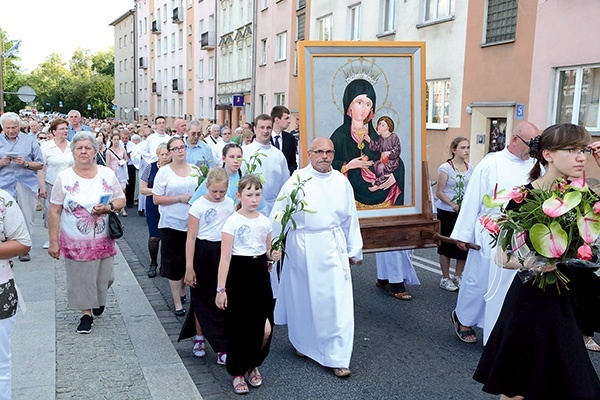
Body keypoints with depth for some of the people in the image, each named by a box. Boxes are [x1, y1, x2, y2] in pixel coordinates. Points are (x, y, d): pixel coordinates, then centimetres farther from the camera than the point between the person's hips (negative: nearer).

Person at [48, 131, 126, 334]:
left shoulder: (107, 174, -1)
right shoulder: (64, 178, -6)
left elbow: (121, 200, 6)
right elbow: (54, 212, -4)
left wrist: (108, 207, -17)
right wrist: (53, 242, -6)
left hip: (103, 240, 2)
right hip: (75, 242, -2)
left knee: (103, 277, 12)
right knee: (80, 278, 6)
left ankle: (98, 300, 43)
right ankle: (86, 313, 25)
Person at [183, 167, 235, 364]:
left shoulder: (230, 204, 2)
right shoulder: (198, 205, -9)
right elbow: (191, 237, -9)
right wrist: (189, 267, -11)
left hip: (223, 252, 2)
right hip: (202, 253, -2)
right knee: (201, 298, 11)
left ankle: (222, 346, 8)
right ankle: (199, 338, 30)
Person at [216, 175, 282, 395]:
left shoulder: (265, 221, 6)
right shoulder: (232, 221, -9)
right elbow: (225, 257, -12)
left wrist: (273, 256, -6)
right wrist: (221, 288, -14)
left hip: (260, 274, 4)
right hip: (239, 274, -4)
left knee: (264, 327, 0)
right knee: (238, 327, 4)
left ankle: (253, 364, 27)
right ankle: (237, 372, 25)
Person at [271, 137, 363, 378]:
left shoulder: (341, 182, 4)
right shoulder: (297, 180, -5)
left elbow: (350, 218, 11)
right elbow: (279, 214, -3)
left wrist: (353, 250, 12)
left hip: (333, 247, 2)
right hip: (302, 247, -2)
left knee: (338, 300, -2)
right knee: (302, 297, 13)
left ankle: (336, 358, 9)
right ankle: (301, 341, 39)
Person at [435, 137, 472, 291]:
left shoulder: (470, 168, 5)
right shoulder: (445, 168, -10)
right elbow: (439, 192, -11)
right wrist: (453, 205, -22)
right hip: (447, 213, -5)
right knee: (446, 245, 6)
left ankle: (458, 276, 26)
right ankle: (445, 278, 20)